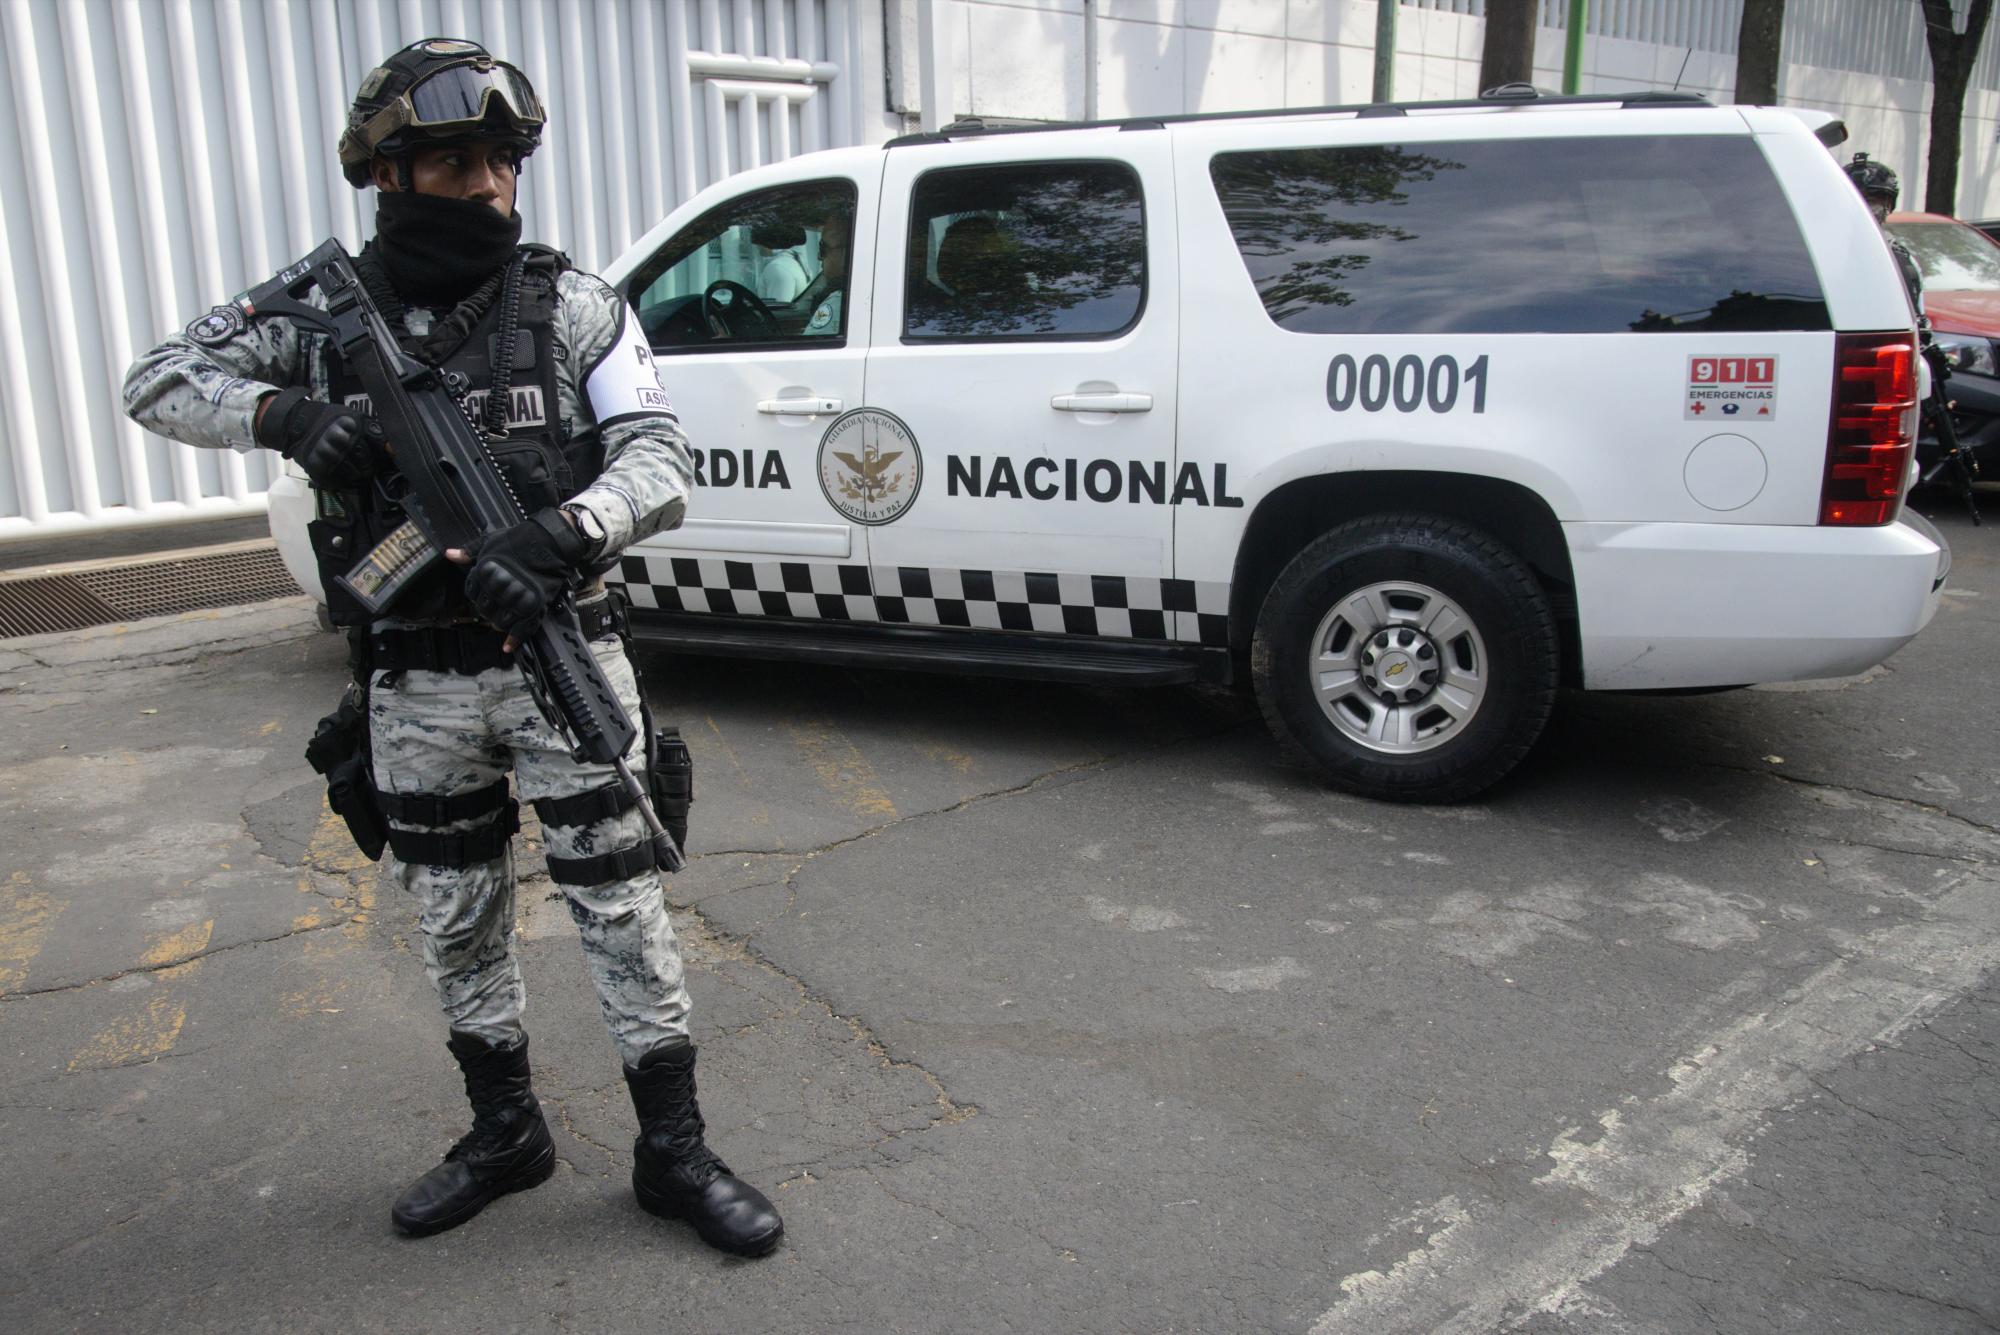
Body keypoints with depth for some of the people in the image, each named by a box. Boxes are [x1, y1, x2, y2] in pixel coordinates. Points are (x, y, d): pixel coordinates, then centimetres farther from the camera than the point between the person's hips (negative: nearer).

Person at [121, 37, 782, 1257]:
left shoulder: (572, 307, -5)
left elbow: (661, 463, -12)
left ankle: (675, 1152, 15)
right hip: (418, 685, 3)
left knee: (620, 900, 1)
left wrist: (556, 535, -31)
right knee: (458, 922, 15)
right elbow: (157, 383, 5)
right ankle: (505, 1133, 35)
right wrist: (284, 413, -16)